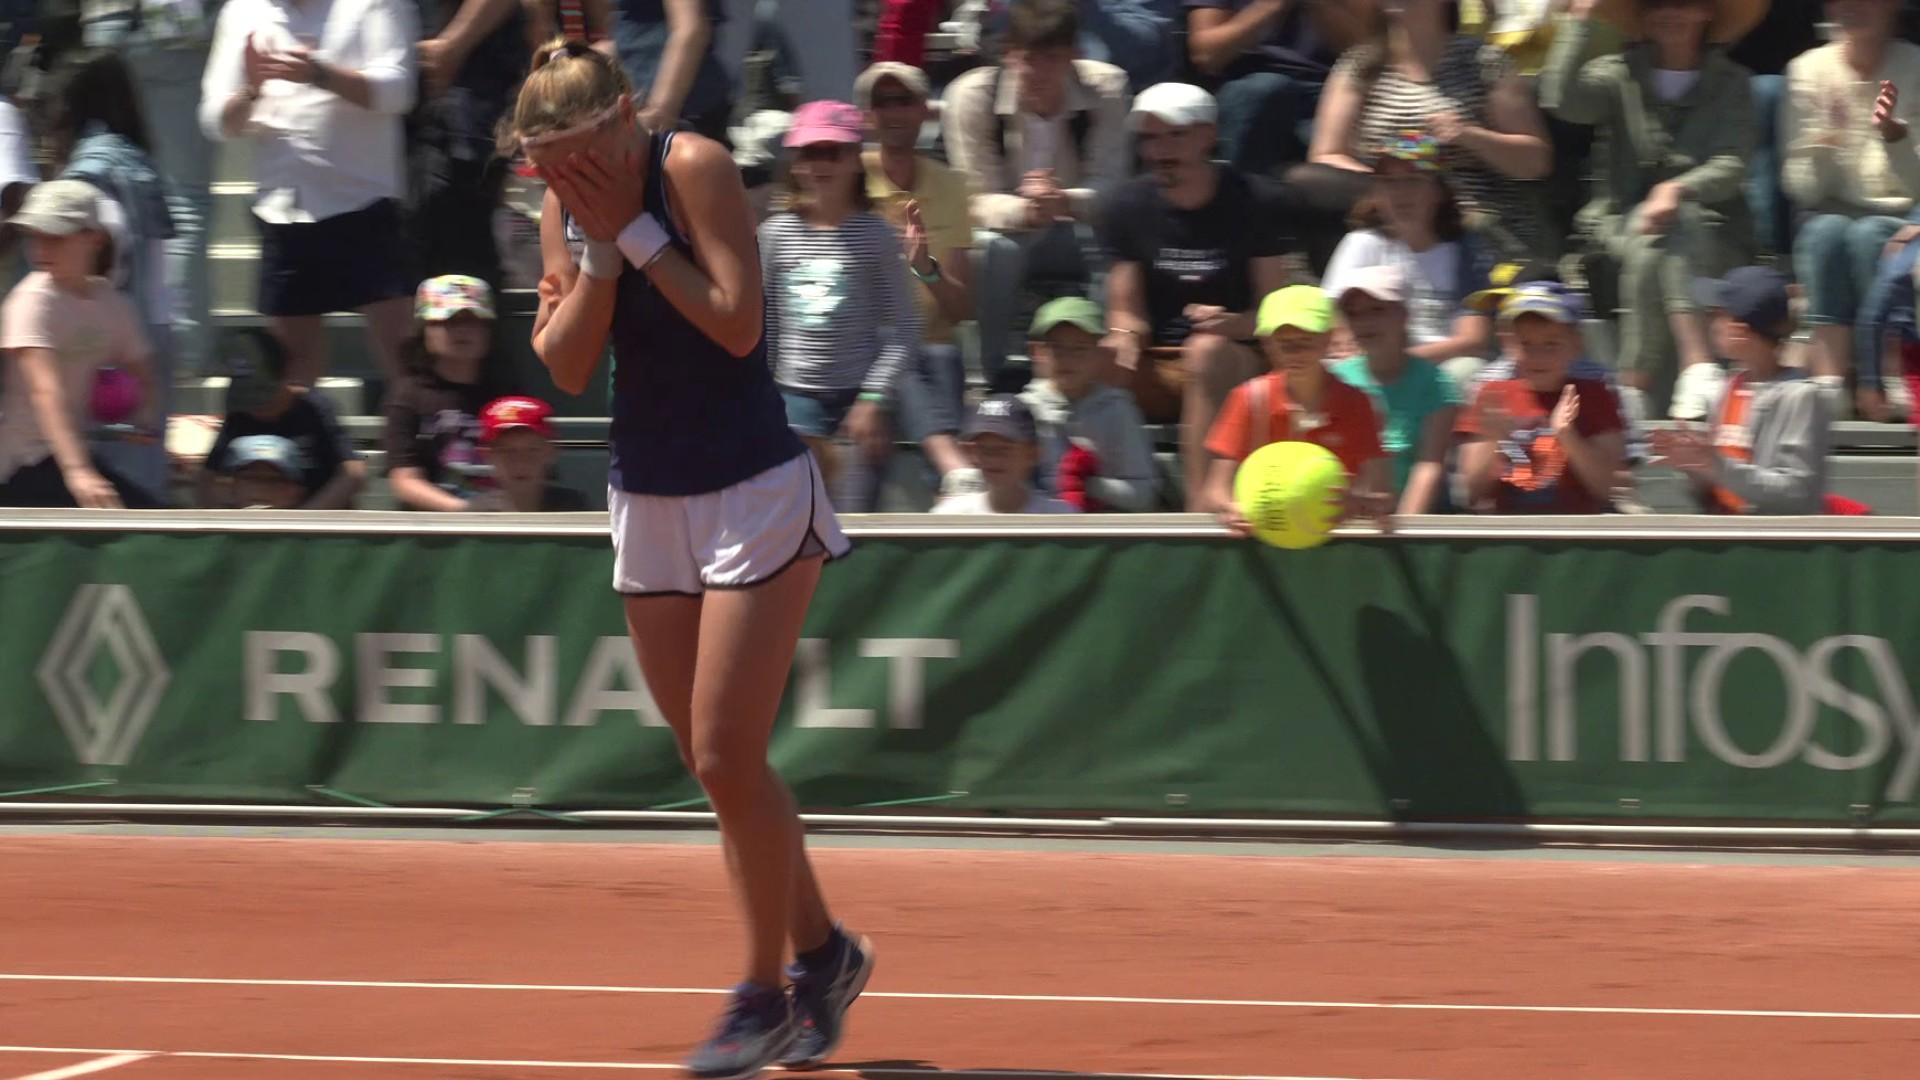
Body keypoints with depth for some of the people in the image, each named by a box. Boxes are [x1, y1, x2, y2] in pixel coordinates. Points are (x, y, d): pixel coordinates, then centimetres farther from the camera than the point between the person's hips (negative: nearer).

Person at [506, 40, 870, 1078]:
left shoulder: (693, 169, -15)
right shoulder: (566, 208, 2)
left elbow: (736, 325, -21)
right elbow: (566, 363, -4)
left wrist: (636, 229, -19)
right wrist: (600, 246, -15)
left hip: (752, 494, -6)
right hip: (646, 499, 6)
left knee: (725, 759, -9)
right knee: (713, 765, 8)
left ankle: (766, 992, 3)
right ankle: (821, 951, 24)